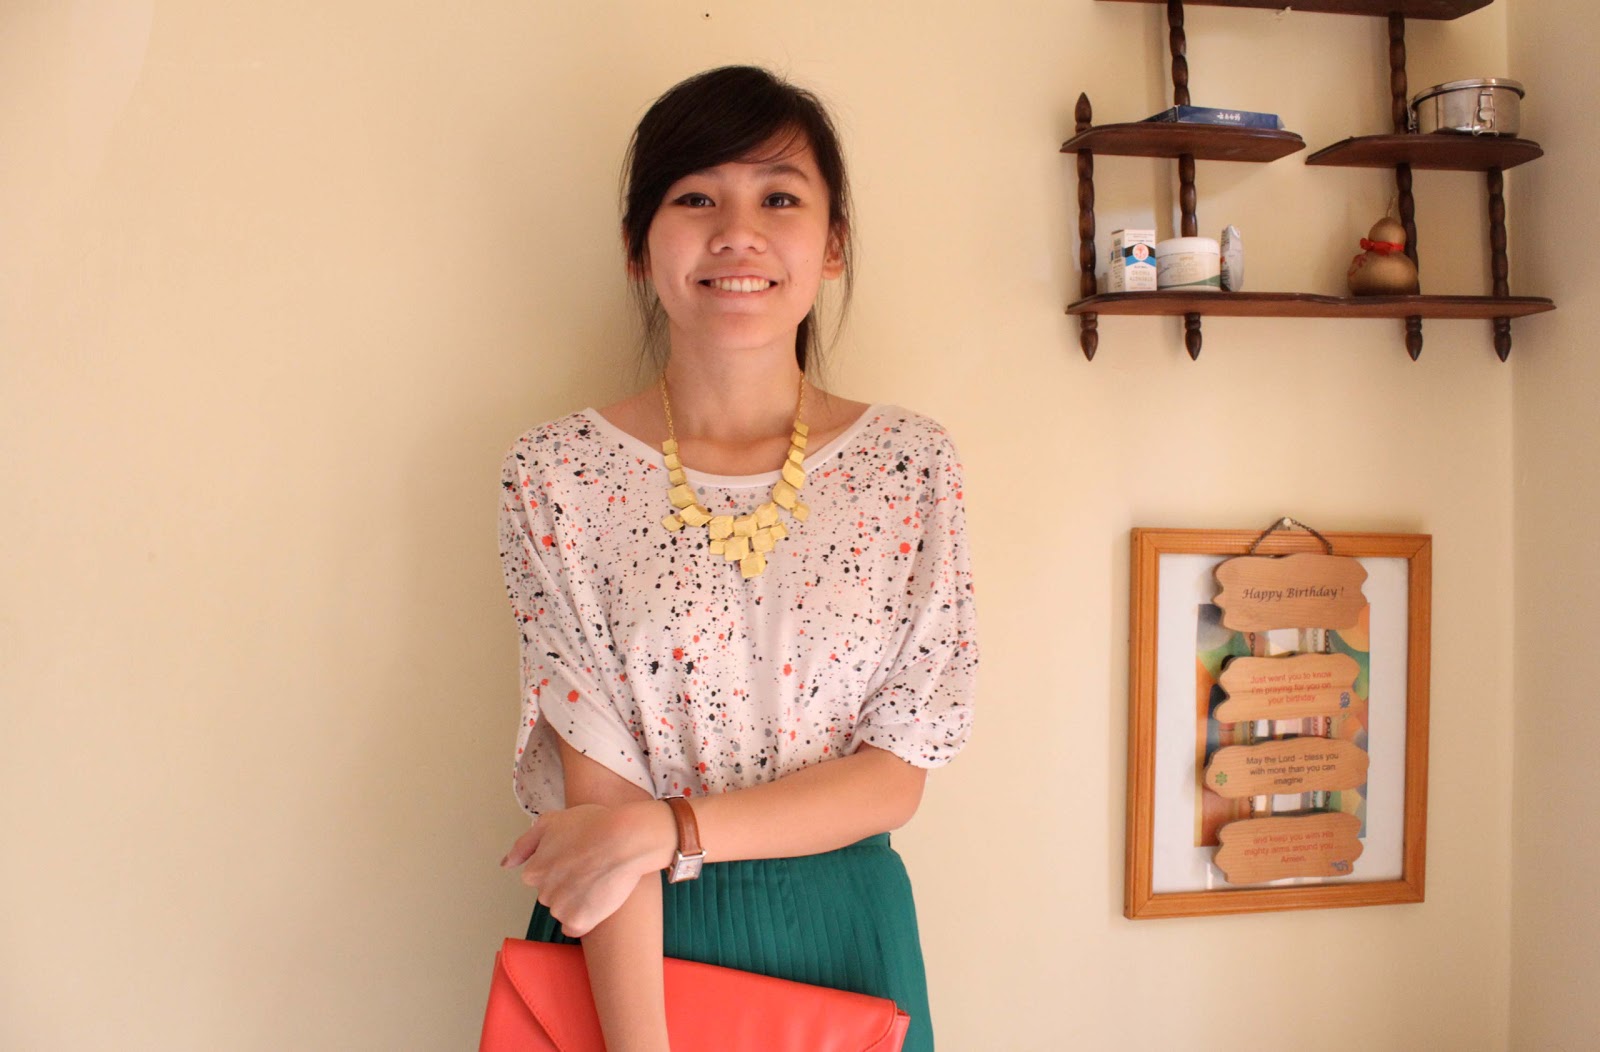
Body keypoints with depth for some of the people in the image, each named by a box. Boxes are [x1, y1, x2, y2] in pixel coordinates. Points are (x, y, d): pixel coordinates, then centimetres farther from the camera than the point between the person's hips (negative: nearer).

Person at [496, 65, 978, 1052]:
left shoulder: (911, 464, -6)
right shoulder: (558, 477, -8)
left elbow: (897, 775, -7)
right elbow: (600, 789, -13)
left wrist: (667, 830, -18)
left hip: (842, 930, 1)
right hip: (629, 939, -1)